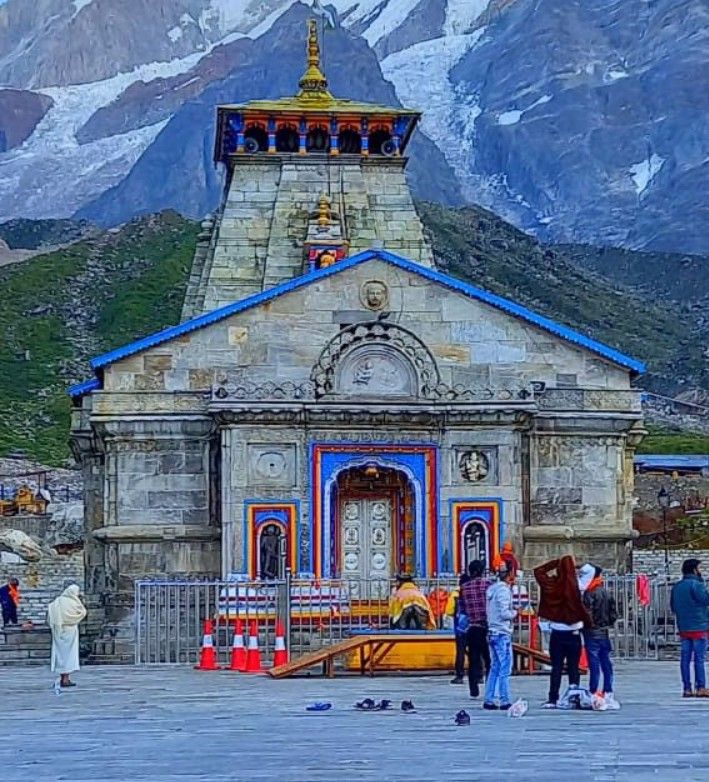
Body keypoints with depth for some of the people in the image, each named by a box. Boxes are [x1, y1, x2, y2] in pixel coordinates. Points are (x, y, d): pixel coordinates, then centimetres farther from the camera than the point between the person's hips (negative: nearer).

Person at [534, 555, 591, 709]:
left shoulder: (553, 585, -4)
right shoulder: (574, 586, -13)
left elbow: (538, 571, 11)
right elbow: (581, 608, -15)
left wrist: (556, 563, 8)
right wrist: (588, 623, 0)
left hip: (557, 633, 2)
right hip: (573, 633, -2)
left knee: (556, 667, 6)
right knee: (573, 667, 6)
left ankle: (553, 700, 2)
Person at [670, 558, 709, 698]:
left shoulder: (676, 587, 11)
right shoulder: (696, 584, -12)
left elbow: (672, 607, 17)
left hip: (683, 627, 7)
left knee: (685, 657, 6)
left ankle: (687, 688, 6)